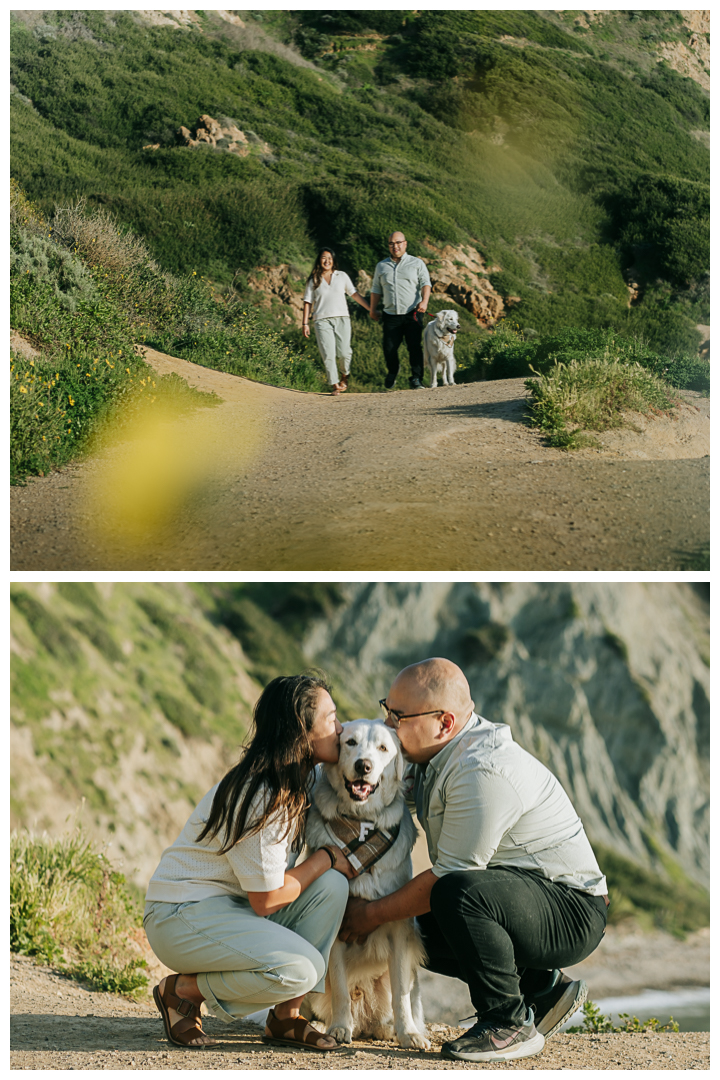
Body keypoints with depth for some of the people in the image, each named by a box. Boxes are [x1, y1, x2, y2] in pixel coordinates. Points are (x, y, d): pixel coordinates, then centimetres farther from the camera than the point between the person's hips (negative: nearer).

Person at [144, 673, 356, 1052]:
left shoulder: (297, 782, 4)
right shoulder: (261, 799, -25)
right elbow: (266, 901, -20)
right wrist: (327, 858, -9)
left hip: (232, 908, 9)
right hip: (180, 916, -9)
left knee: (330, 886, -10)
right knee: (301, 969, -27)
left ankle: (284, 1019, -4)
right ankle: (181, 991, -6)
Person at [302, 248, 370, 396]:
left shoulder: (342, 276, 12)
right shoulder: (313, 280, 9)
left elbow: (355, 294, 13)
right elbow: (307, 302, 9)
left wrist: (371, 309, 9)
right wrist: (305, 324, 3)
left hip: (342, 318, 1)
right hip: (322, 321, -1)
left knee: (344, 353, -8)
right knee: (328, 354, -9)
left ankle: (344, 377, 20)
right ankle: (335, 385, -3)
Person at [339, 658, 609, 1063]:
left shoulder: (483, 772, -26)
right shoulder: (430, 754, 5)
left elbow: (450, 877, -23)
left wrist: (373, 914, -11)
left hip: (571, 912, -10)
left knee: (458, 895, -33)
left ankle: (511, 1025, -15)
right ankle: (544, 988, 15)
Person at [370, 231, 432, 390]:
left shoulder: (417, 263, 8)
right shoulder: (382, 266, 17)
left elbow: (425, 283, -3)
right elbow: (376, 289, 22)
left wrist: (424, 301, -20)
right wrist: (373, 309, 16)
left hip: (412, 314, -2)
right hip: (391, 315, 2)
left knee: (415, 347, -9)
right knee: (389, 348, -2)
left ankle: (416, 379, -2)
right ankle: (392, 371, 27)